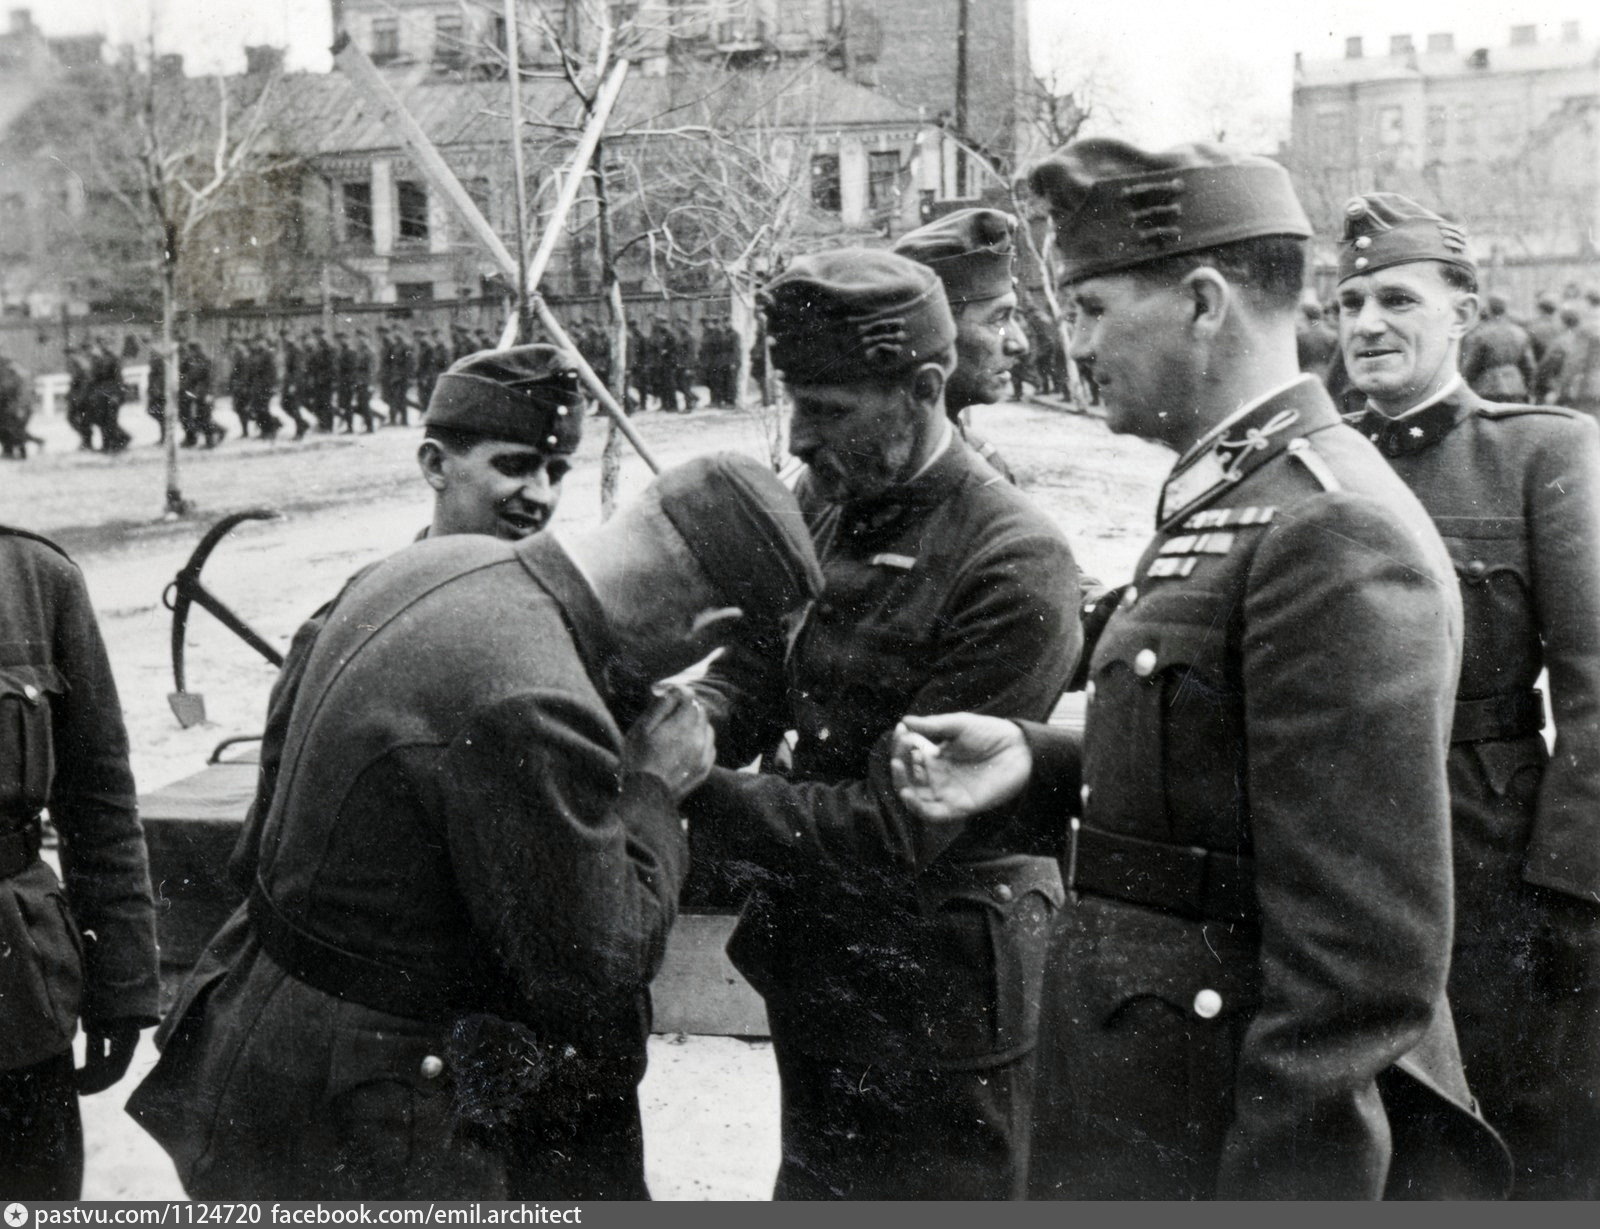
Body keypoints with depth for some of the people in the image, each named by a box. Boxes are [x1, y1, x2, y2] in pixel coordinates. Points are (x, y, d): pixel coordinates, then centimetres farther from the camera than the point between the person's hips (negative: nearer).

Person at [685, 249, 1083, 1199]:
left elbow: (899, 822, -24)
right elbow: (756, 671, 4)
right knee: (814, 1185, 24)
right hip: (819, 977, 7)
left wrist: (695, 800, -27)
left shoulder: (1014, 565, -22)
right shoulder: (825, 504, 2)